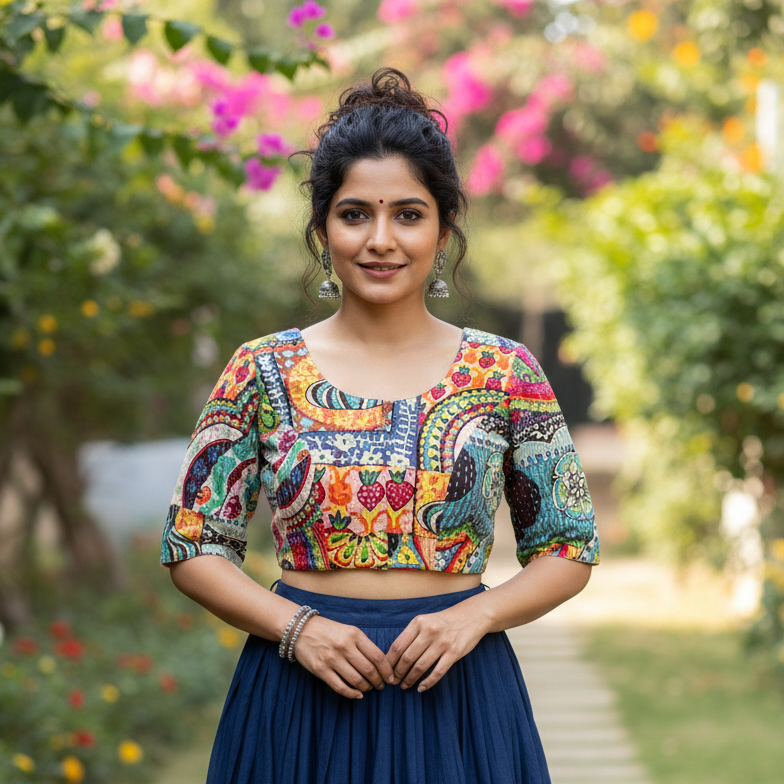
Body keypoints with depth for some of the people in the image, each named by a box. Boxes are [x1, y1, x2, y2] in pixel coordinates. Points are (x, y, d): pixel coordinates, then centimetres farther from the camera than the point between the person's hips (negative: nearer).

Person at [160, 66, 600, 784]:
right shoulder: (262, 371, -1)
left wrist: (476, 614, -13)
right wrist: (296, 626, -13)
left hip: (458, 695, 0)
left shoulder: (506, 374, -1)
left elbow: (569, 550, 4)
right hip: (298, 692, 0)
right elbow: (192, 545, 1)